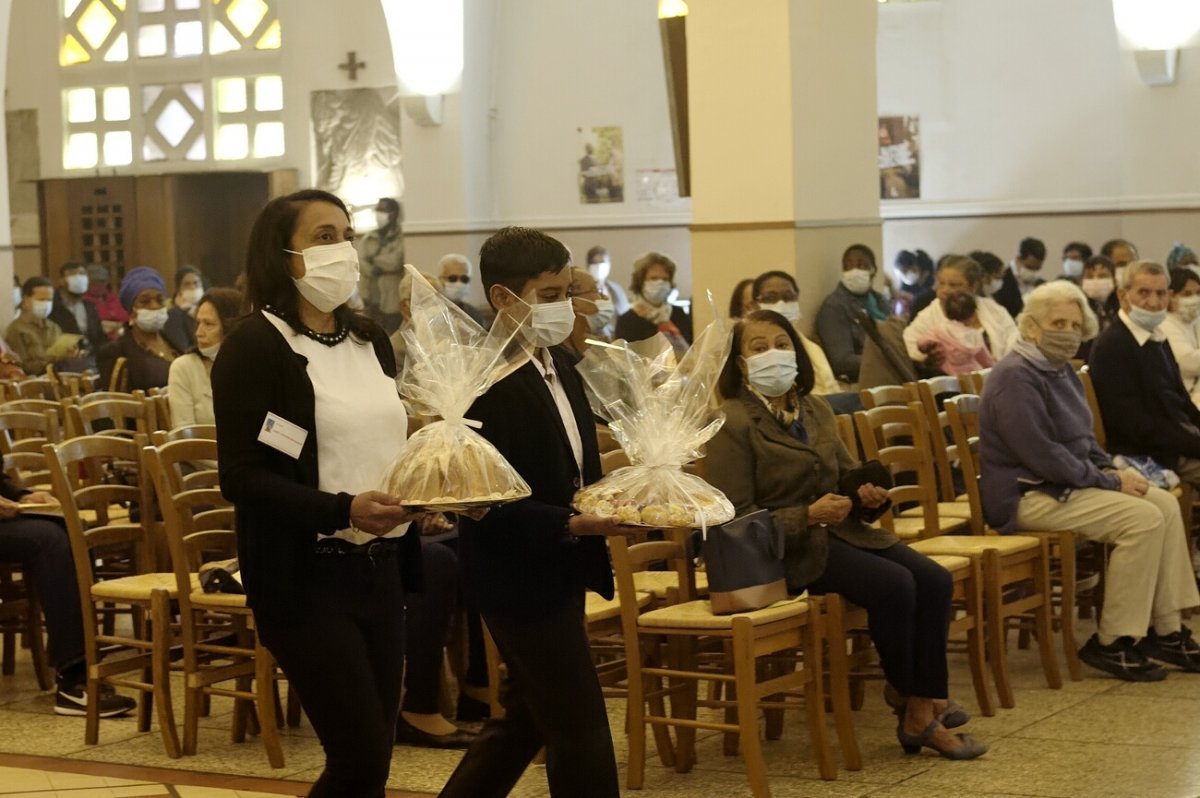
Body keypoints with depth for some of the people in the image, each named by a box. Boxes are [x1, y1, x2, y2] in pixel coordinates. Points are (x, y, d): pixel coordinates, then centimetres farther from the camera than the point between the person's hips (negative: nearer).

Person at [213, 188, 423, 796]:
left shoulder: (369, 340, 12)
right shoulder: (253, 347, -10)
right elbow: (241, 478, -16)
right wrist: (343, 510, -27)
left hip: (379, 567, 7)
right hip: (305, 576, -7)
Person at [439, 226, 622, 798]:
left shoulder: (558, 363, 7)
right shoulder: (486, 382, -21)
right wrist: (573, 525, -28)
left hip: (561, 571, 9)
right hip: (522, 577, -9)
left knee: (526, 719, 20)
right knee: (581, 730, -1)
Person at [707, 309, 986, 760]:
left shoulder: (814, 410, 13)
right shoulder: (734, 425, -11)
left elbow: (847, 475, 22)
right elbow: (735, 519, -14)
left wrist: (870, 494, -3)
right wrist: (808, 516, -24)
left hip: (839, 530, 8)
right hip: (785, 550, -8)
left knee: (935, 582, -13)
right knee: (893, 584, -26)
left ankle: (928, 706, -10)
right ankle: (912, 706, -9)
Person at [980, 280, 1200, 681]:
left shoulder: (1060, 370, 13)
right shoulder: (1016, 377, -18)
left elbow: (1083, 439, 23)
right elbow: (1042, 455, -24)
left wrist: (1113, 471, 3)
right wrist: (1109, 481, -17)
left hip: (1065, 483, 10)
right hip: (1027, 494, -10)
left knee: (1165, 504, -2)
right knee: (1142, 518, -21)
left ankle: (1166, 632, -2)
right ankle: (1112, 644, -15)